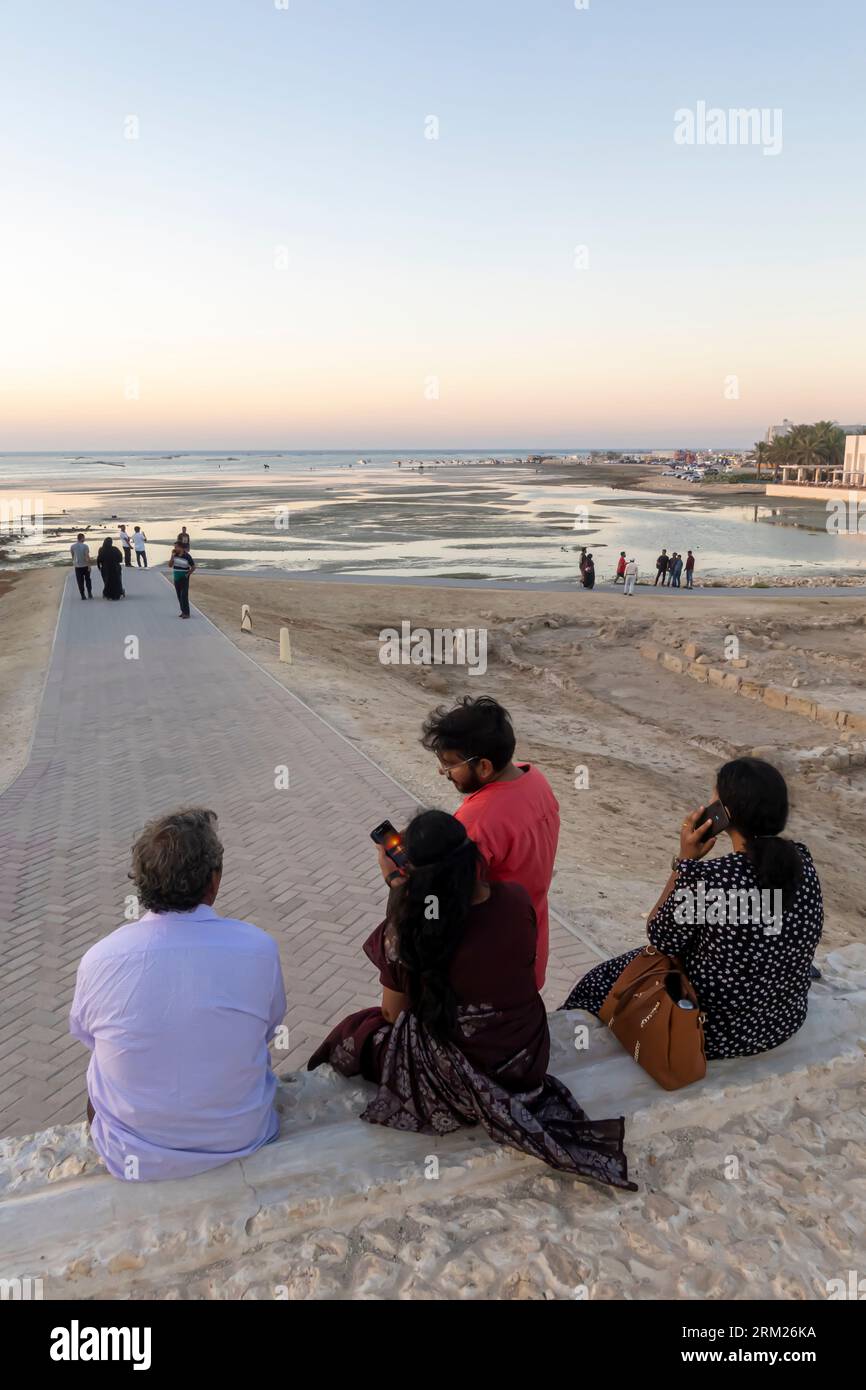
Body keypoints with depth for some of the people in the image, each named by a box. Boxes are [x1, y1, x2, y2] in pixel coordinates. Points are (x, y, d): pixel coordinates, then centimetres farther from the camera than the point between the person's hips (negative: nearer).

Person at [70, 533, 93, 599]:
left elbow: (72, 555, 9)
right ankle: (89, 594, 14)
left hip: (77, 566, 2)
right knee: (87, 580, 16)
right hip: (85, 566, -2)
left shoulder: (72, 546, -4)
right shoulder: (85, 546, -14)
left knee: (80, 581, 7)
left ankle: (83, 595, 7)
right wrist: (89, 565, -12)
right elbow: (87, 556, -17)